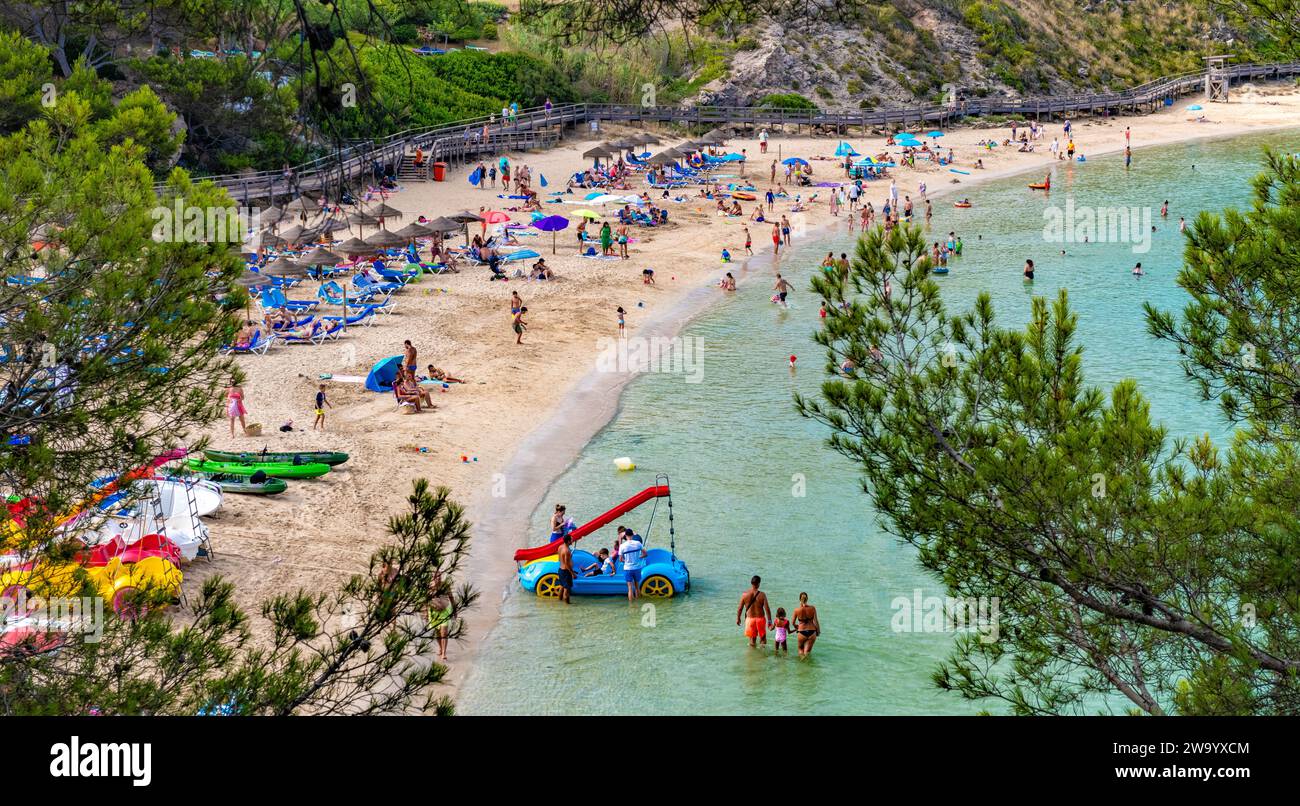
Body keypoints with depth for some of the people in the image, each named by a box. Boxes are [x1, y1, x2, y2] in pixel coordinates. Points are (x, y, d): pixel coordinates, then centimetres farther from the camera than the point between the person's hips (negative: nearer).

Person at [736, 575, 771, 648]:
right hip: (760, 619, -1)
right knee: (763, 637, 20)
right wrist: (769, 620, -3)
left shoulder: (744, 594, -8)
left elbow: (740, 608, -1)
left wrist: (738, 618, 14)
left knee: (752, 639, 12)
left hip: (750, 619, 1)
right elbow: (767, 609, -12)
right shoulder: (762, 595, -12)